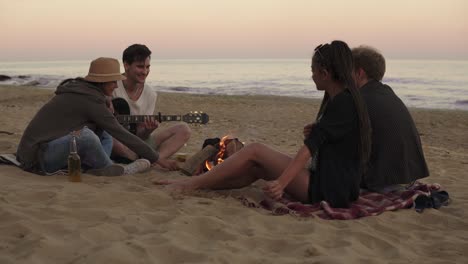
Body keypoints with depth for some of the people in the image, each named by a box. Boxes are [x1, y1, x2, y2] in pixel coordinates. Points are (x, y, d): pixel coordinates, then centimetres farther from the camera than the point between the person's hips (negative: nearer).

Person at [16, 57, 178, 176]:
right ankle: (106, 169, -8)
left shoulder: (79, 89, 10)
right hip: (37, 156, -9)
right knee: (84, 135, -33)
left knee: (104, 135, 10)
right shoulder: (90, 100, -16)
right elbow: (122, 134, -15)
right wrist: (158, 160, -10)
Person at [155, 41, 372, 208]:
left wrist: (281, 182, -34)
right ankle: (193, 184, 9)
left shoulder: (343, 102, -17)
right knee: (255, 168, 7)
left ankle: (191, 184, -3)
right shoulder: (343, 99, 14)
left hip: (329, 189, -9)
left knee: (254, 151, -11)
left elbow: (312, 145, -28)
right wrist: (314, 133, 9)